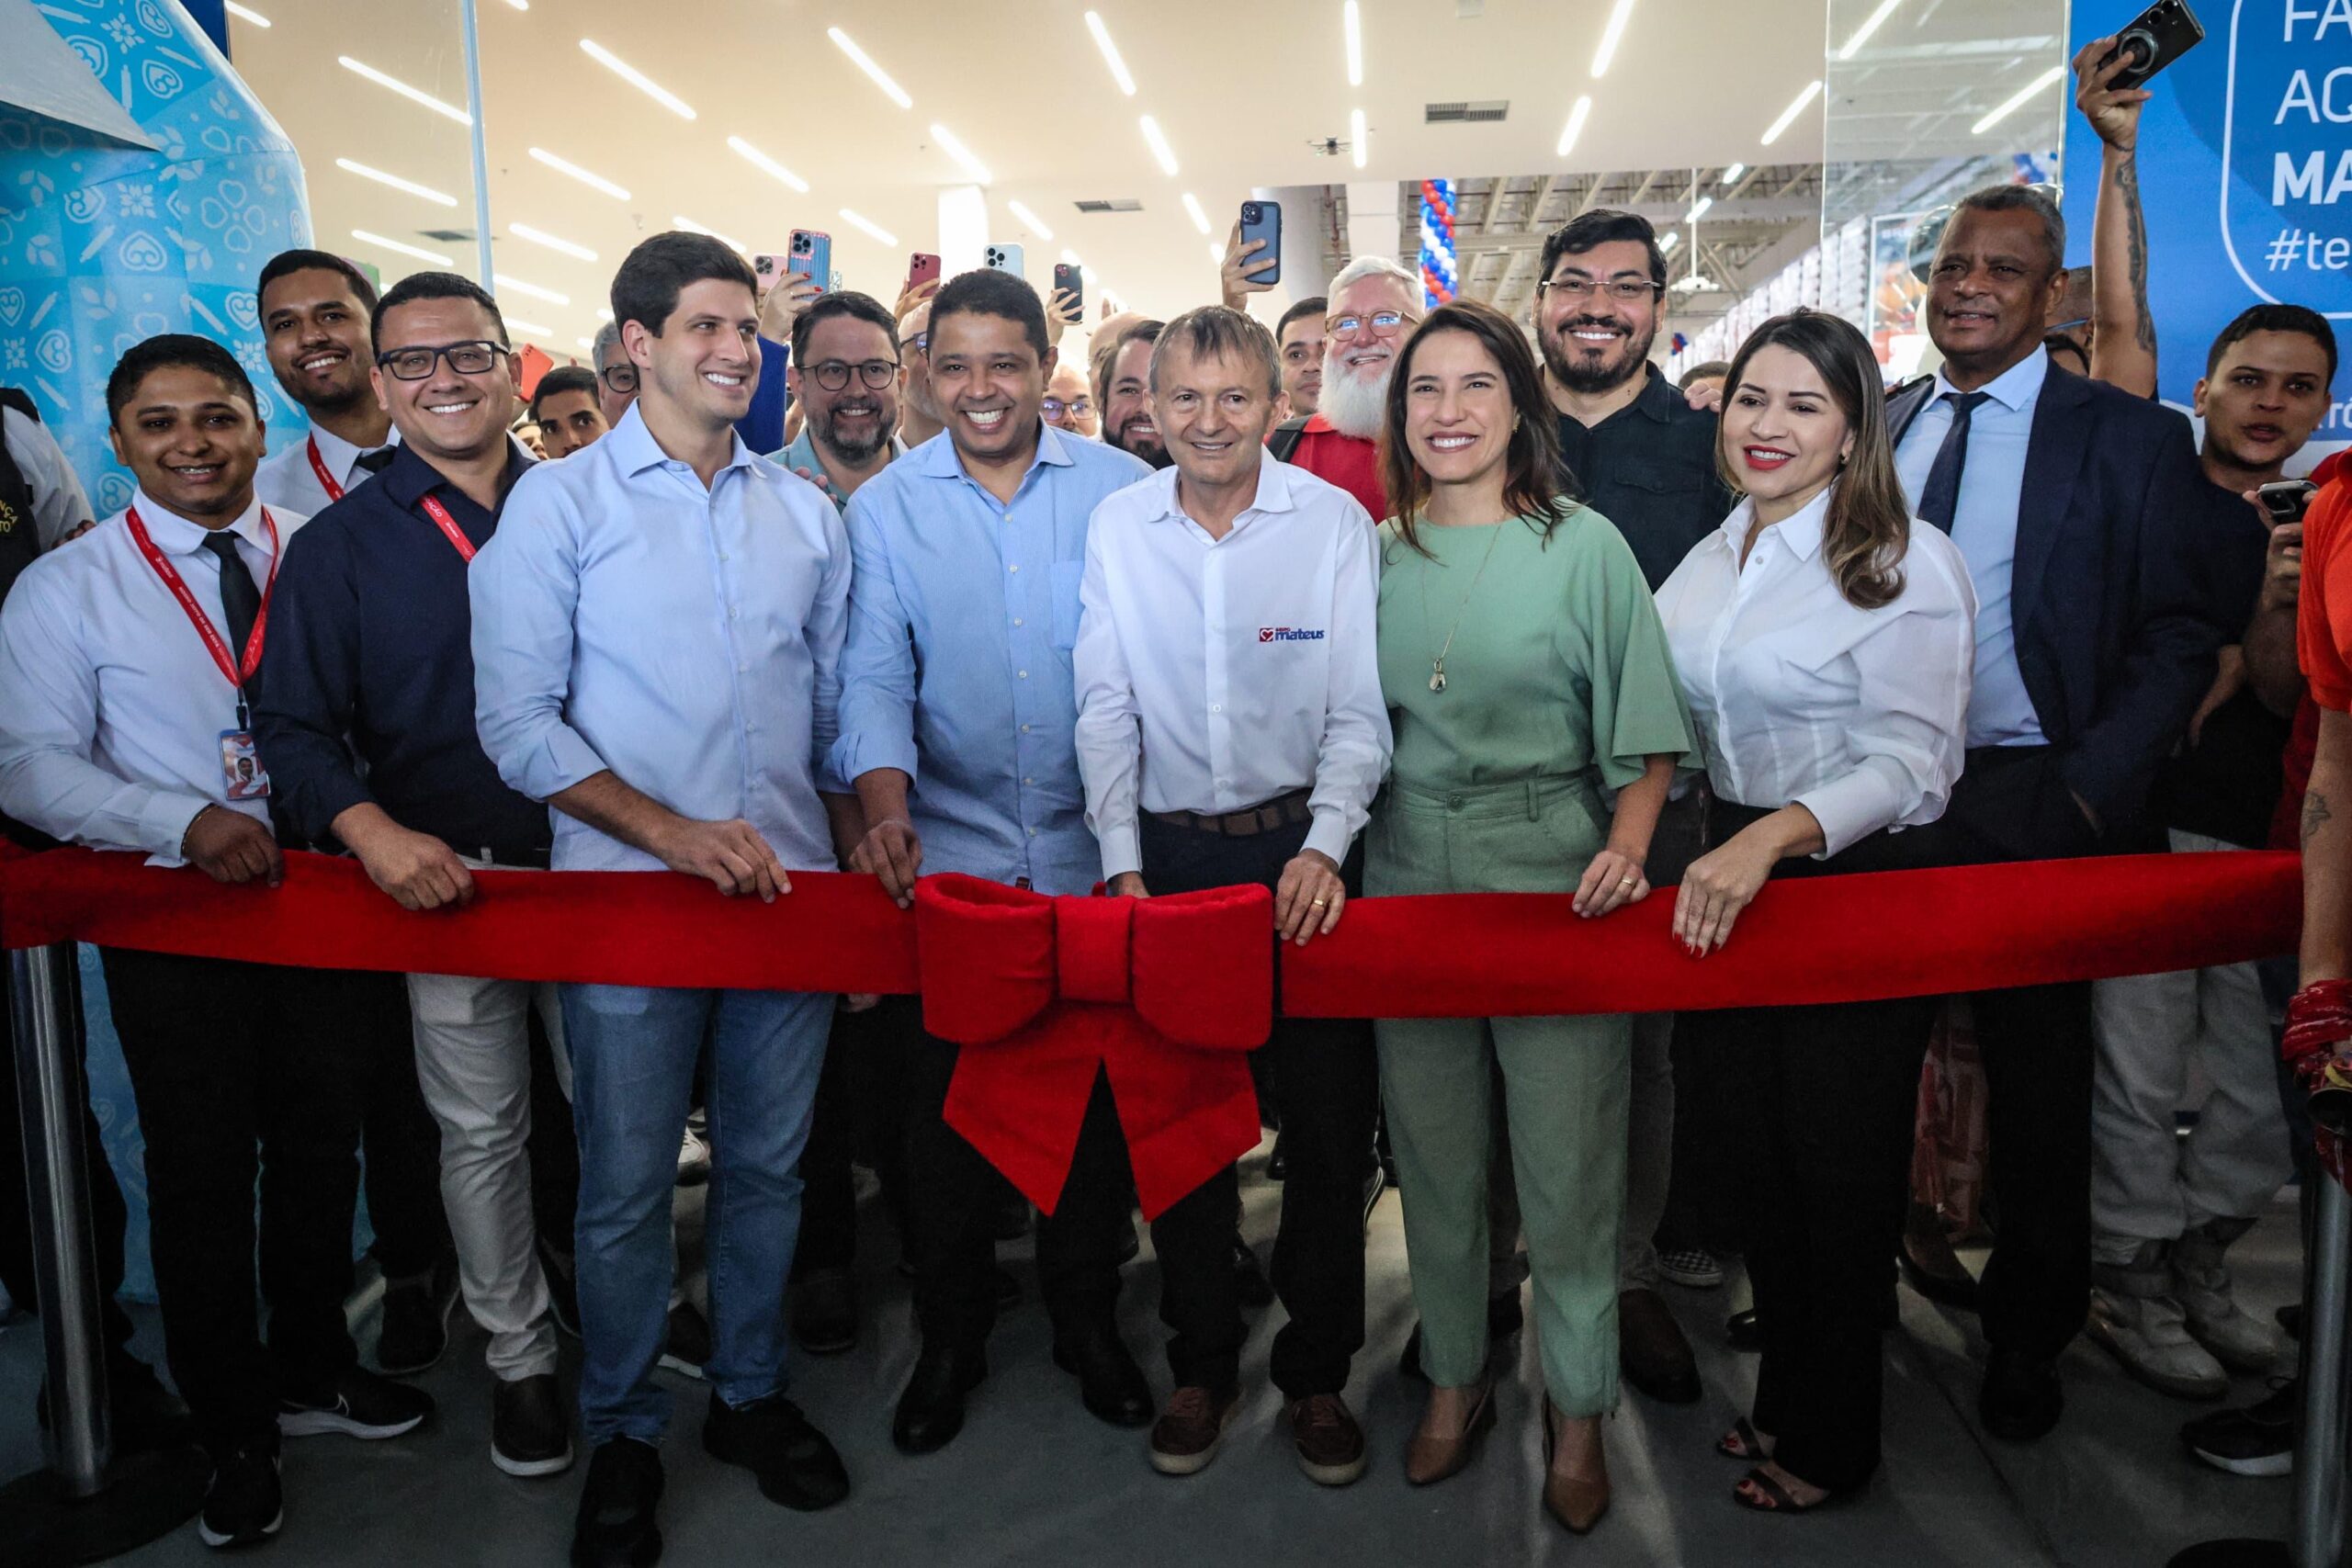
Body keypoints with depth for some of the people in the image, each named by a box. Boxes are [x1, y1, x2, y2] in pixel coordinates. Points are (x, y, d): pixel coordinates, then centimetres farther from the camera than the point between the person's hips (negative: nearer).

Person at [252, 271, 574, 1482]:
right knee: (480, 1131, 11)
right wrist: (373, 831, -20)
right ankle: (518, 1355, 29)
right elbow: (294, 727, -2)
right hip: (446, 877, 0)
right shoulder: (337, 546, 1)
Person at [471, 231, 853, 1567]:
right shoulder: (558, 504, -2)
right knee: (626, 1186, 8)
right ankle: (623, 1434, 29)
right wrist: (670, 830, -17)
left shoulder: (806, 513, 10)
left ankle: (754, 1395, 34)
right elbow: (519, 722, -8)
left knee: (769, 1166, 14)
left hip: (792, 893, 4)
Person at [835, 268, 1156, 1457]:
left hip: (1093, 848, 0)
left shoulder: (1120, 489, 0)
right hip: (948, 852, 0)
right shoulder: (884, 507, 2)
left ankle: (1087, 1321, 33)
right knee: (945, 1100, 9)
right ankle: (950, 1337, 29)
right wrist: (885, 808, -21)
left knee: (1095, 1091, 12)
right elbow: (875, 671, -4)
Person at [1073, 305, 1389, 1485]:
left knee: (1329, 1120, 5)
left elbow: (1359, 711, -5)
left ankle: (1317, 1372, 25)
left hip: (1302, 847, -1)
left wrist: (1324, 845, -18)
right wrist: (1121, 861, -5)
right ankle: (1201, 1364, 29)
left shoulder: (1334, 521, -3)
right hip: (1167, 851, 2)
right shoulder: (1116, 526, 2)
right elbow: (1104, 709, 2)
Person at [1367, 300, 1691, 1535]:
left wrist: (1628, 846, -19)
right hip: (1408, 876, 3)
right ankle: (1454, 1376, 33)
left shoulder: (1583, 544, -4)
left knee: (1566, 1163, 4)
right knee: (1432, 1152, 13)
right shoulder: (1375, 554, 7)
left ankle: (1577, 1409, 25)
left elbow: (1645, 734, -5)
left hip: (1554, 878, -3)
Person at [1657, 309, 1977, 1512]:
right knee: (1762, 1154, 17)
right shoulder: (1708, 558, 7)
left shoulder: (1906, 564, -14)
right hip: (1729, 882, 6)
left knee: (1842, 1172, 7)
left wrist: (1772, 837, -33)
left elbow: (1910, 762, -21)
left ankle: (1833, 1439, 28)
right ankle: (1783, 1394, 36)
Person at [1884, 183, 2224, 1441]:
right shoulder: (1873, 427, 9)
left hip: (2026, 807, -3)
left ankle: (2026, 1336, 29)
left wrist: (2086, 790, -15)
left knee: (2035, 1087, 10)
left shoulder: (2130, 440, -2)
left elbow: (2179, 638, -6)